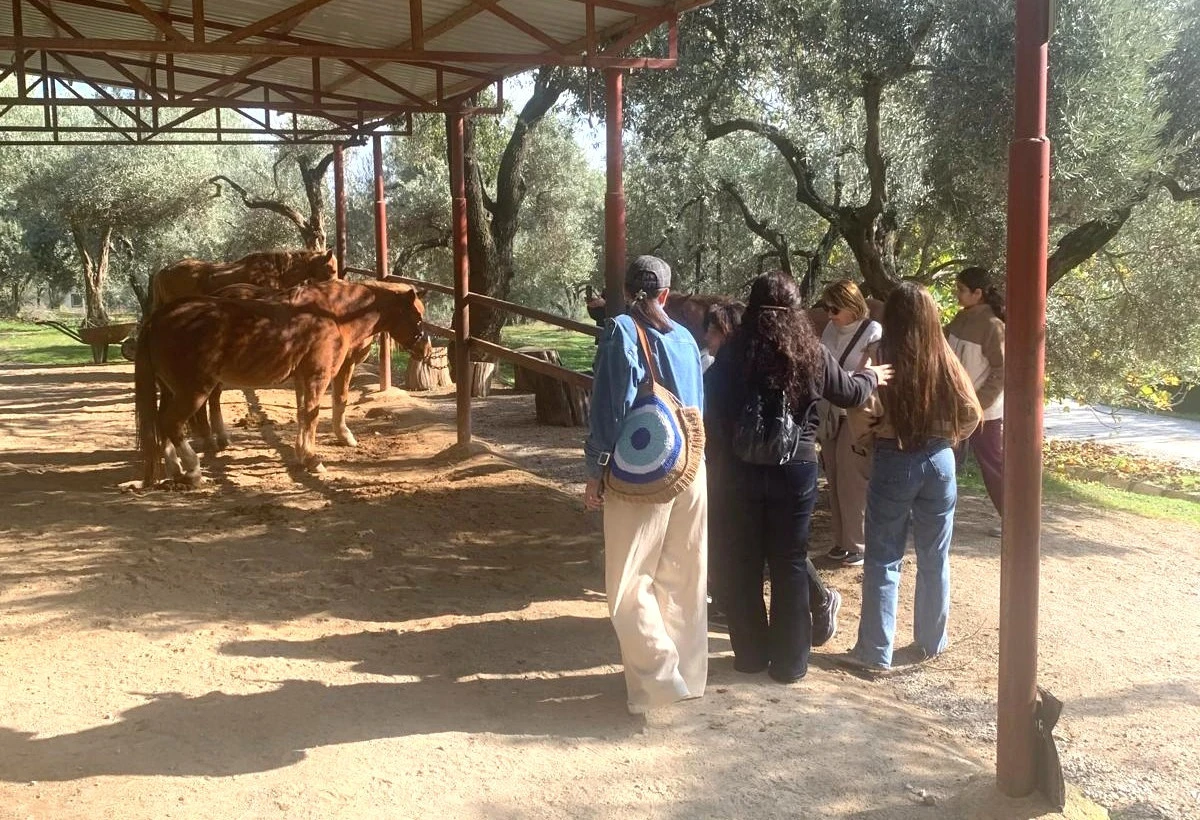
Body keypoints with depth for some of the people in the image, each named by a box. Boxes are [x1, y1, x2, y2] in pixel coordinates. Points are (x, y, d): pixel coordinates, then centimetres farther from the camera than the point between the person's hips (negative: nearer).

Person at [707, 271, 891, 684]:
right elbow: (849, 394, 8)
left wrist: (731, 447, 8)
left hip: (744, 467, 0)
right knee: (789, 563, 10)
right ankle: (789, 660, 16)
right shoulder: (810, 352, -6)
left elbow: (715, 407, -7)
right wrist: (872, 376, 28)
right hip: (795, 467, 0)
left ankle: (750, 653, 22)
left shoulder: (733, 351, -8)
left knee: (744, 561, 13)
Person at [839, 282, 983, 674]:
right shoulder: (944, 360, -3)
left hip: (893, 463, -3)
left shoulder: (880, 359, -12)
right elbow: (972, 413, 1)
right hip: (938, 461, 3)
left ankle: (875, 652, 7)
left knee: (883, 561, 4)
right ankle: (932, 641, 28)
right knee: (935, 559, 15)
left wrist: (870, 436, 5)